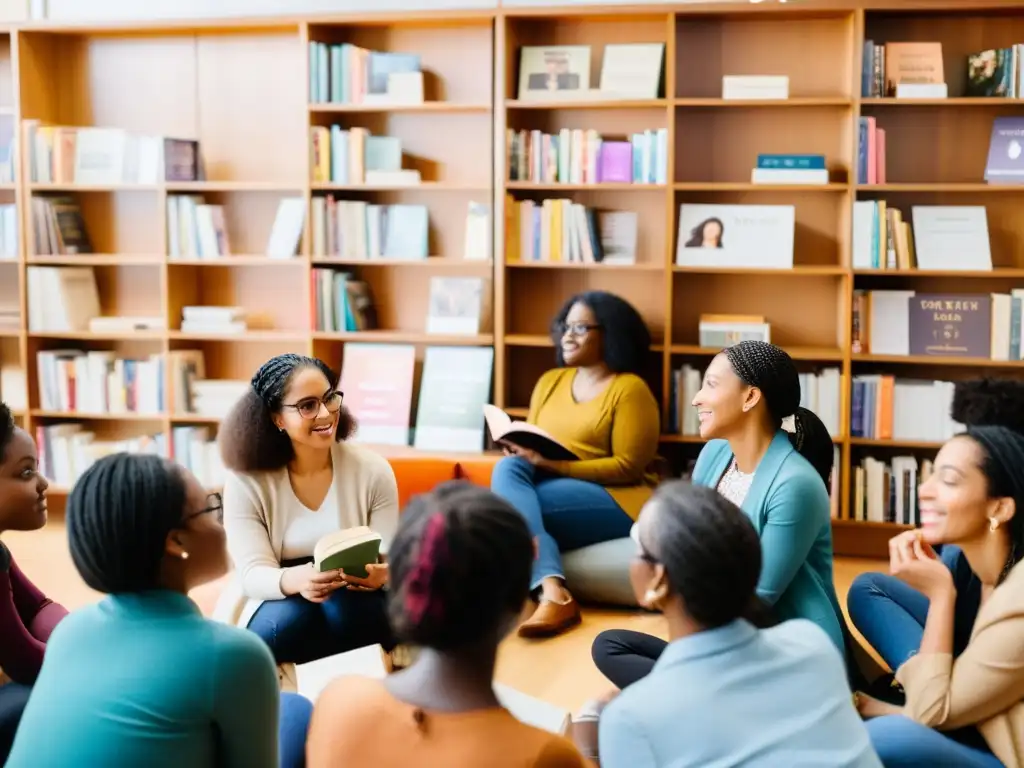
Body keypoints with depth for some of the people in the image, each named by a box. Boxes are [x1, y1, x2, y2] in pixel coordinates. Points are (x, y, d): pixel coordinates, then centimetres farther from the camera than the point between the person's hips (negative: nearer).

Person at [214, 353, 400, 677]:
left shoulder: (372, 470, -7)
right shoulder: (246, 481, -10)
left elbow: (390, 559, -7)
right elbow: (253, 574, -17)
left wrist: (382, 574, -34)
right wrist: (295, 580, -41)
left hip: (352, 606, 2)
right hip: (272, 605, -2)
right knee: (291, 619, -36)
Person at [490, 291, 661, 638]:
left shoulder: (630, 389, -4)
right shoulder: (550, 381, 18)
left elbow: (627, 468, -11)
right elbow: (532, 449, 18)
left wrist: (555, 464, -19)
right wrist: (520, 447, -8)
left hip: (615, 500, -7)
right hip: (550, 487, 7)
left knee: (511, 506, -27)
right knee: (507, 468, -27)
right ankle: (552, 593, -42)